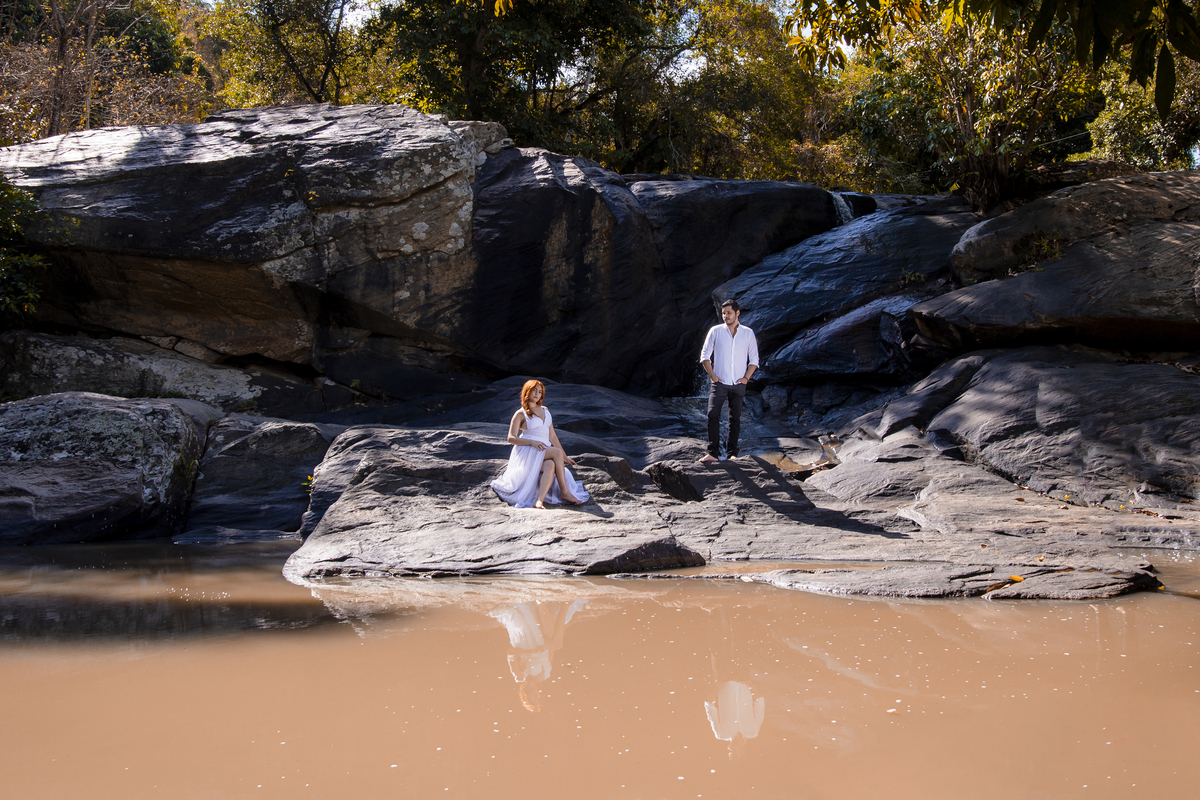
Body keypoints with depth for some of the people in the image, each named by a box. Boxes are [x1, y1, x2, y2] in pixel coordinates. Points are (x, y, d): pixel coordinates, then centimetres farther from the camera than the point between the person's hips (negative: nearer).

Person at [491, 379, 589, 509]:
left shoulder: (545, 411, 23)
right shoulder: (520, 414, 6)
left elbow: (552, 436, 24)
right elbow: (511, 438, -3)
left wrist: (564, 456, 19)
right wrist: (532, 442, -18)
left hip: (544, 451, 4)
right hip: (527, 451, -4)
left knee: (550, 465, -34)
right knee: (557, 452, -31)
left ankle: (539, 501, -49)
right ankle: (564, 492, -30)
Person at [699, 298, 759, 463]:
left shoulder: (748, 333, 6)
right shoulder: (715, 331, 3)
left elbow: (754, 359, 10)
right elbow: (705, 355, 6)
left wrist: (746, 378, -2)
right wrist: (712, 375, -3)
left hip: (738, 384, 1)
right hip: (719, 382, -1)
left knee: (735, 419, 4)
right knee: (713, 415, -14)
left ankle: (731, 453, 11)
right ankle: (713, 453, -14)